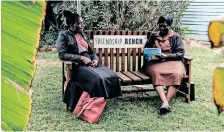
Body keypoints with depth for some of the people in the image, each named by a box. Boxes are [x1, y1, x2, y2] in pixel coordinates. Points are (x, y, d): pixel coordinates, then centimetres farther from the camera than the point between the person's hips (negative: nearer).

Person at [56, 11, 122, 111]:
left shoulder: (83, 35, 21)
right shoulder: (64, 36, 0)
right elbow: (62, 55, -12)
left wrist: (95, 59, -2)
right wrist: (82, 58, -18)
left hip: (90, 63, 7)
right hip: (76, 65, -7)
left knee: (112, 76, -16)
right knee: (97, 78, -34)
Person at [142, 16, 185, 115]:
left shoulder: (176, 37, 11)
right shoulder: (153, 36, 19)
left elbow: (181, 53, 2)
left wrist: (166, 56, -13)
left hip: (172, 62, -1)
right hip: (155, 62, 1)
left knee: (177, 74, -36)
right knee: (155, 72, -36)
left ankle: (166, 102, -42)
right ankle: (165, 103, -47)